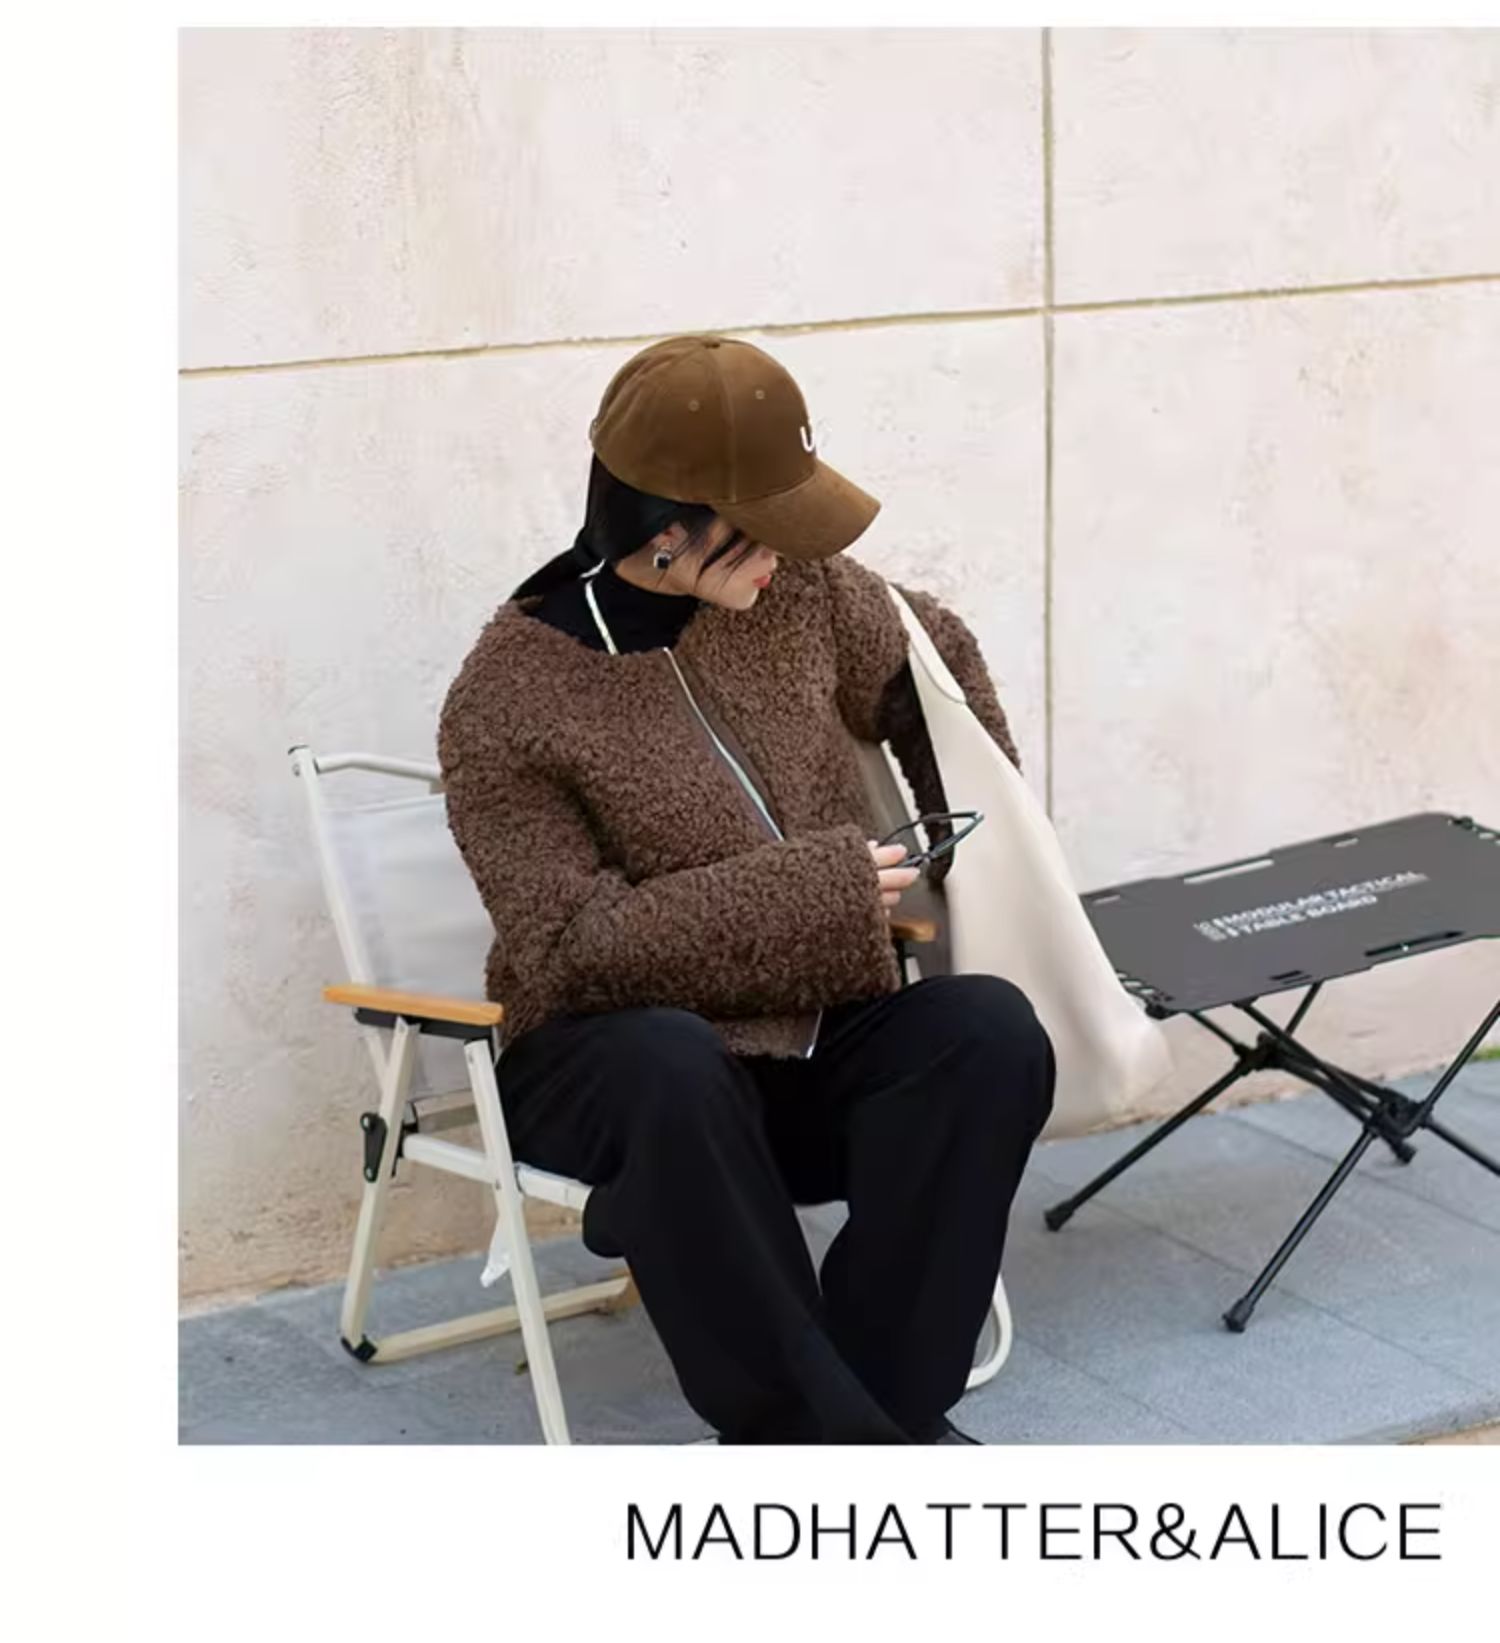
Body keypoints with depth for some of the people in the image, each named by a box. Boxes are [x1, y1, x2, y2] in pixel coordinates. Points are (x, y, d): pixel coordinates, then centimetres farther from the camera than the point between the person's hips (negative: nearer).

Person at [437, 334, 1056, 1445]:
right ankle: (828, 1433, -30)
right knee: (670, 1066, -39)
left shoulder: (795, 589, -1)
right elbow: (569, 945, -21)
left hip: (823, 1033, 4)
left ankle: (880, 1408, -20)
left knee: (990, 1031, -26)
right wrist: (812, 887, -24)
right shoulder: (508, 703, -15)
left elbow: (931, 660, 20)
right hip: (618, 1052, -4)